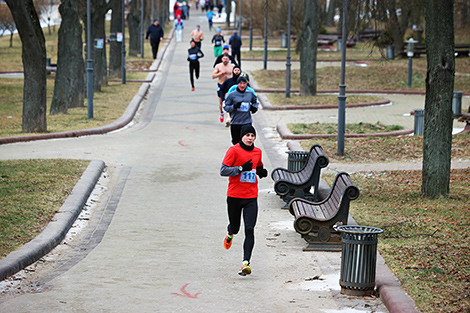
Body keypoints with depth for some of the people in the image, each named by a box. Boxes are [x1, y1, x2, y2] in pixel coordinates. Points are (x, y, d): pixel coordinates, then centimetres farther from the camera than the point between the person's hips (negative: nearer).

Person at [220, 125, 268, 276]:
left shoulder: (257, 152, 9)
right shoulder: (234, 150, -7)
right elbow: (223, 171, -12)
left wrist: (261, 172, 4)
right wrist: (242, 168, -21)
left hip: (251, 197, 2)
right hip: (234, 196, -2)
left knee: (250, 230, -10)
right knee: (235, 227, 10)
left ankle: (246, 263, -12)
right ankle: (230, 233, 50)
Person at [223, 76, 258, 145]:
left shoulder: (250, 94, 6)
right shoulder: (232, 95, -3)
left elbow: (255, 101, 26)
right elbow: (226, 107, 0)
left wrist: (255, 107, 5)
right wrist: (234, 106, -17)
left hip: (247, 122, 1)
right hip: (235, 123, -1)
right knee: (236, 142, 7)